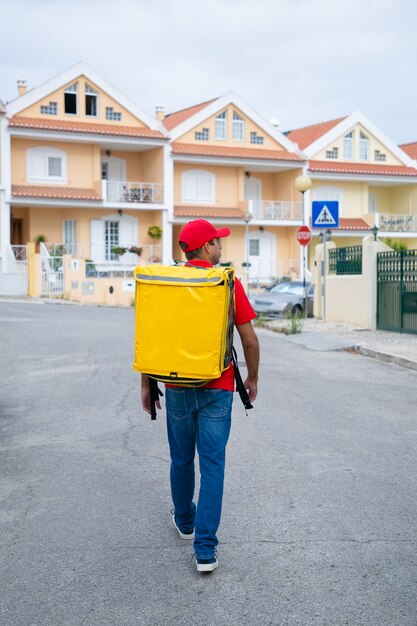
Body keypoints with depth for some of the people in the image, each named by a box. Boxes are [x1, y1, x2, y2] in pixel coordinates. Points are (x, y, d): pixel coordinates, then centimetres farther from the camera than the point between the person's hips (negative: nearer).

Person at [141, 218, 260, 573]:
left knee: (181, 460, 19)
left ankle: (184, 521, 40)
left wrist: (146, 385, 9)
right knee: (212, 465, 2)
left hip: (177, 388, 3)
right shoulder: (229, 284, -7)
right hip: (217, 390, -2)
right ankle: (205, 548, 2)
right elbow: (249, 339, -4)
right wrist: (252, 378, 11)